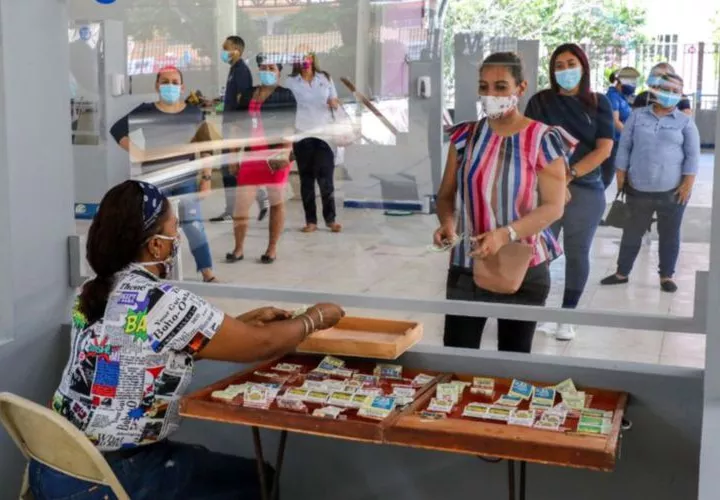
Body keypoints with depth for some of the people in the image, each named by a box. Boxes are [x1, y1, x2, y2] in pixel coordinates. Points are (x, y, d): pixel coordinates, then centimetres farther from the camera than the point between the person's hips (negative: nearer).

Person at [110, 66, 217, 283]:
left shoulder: (194, 113, 1)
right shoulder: (145, 112, -2)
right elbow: (117, 130, 2)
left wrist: (207, 177, -3)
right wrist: (138, 153, -8)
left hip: (186, 179, 0)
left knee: (194, 226, -6)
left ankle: (208, 274, -3)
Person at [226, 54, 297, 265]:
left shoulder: (285, 95, 0)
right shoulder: (248, 96, 15)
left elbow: (289, 127, -9)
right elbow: (241, 128, 17)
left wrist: (285, 154, -21)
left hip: (275, 156, -5)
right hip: (251, 156, 5)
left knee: (276, 202, 6)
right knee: (240, 204, 0)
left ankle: (272, 249, 15)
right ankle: (239, 249, 11)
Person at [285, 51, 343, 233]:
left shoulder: (325, 78, 8)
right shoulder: (291, 82, 3)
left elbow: (335, 102, 13)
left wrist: (334, 104, -11)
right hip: (302, 135, 0)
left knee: (326, 178, -4)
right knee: (306, 179, 4)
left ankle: (331, 219, 6)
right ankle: (310, 221, 10)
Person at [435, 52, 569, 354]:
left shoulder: (543, 140, -7)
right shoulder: (465, 136, 3)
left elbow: (553, 206, -11)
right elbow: (447, 195, 8)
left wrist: (505, 234, -25)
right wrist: (447, 223, -15)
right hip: (466, 266, 2)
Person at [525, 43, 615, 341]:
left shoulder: (598, 103, 5)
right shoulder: (540, 102, 5)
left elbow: (604, 150, -4)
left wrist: (570, 175, -16)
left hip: (586, 190, 1)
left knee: (577, 254, 7)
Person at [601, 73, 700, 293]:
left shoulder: (685, 122, 1)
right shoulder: (637, 116, 4)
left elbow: (692, 155, 0)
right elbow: (624, 147, 5)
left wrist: (688, 183, -7)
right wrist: (621, 176, 0)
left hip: (672, 190, -1)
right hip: (638, 189, 1)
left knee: (669, 235, 8)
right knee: (631, 232, 11)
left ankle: (666, 276, 20)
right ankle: (622, 273, 23)